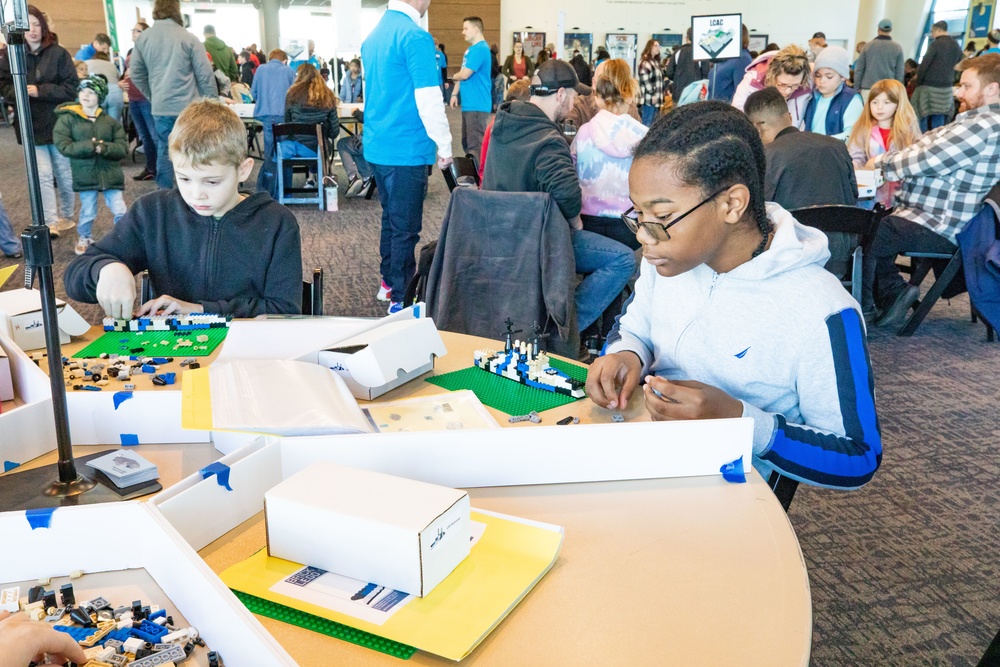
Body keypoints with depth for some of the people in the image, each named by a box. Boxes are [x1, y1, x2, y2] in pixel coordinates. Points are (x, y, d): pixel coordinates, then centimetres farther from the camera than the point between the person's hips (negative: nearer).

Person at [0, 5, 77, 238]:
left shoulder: (58, 53, -7)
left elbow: (71, 87, -10)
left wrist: (40, 91, -19)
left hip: (58, 122, -1)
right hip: (31, 125, 1)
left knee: (64, 173, 13)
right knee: (43, 175, -4)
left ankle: (66, 216, 29)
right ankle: (50, 223, -1)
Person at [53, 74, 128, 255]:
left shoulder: (110, 121, 3)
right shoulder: (67, 119, -1)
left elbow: (123, 148, -3)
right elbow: (63, 145, -9)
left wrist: (104, 148, -21)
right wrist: (89, 146, -19)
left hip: (111, 174, 1)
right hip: (85, 174, -1)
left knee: (120, 210, -1)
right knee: (88, 212, 9)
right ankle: (84, 238, 34)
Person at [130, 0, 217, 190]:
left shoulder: (143, 39, 4)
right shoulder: (189, 38, -8)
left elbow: (136, 75, 10)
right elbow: (205, 75, -6)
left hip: (160, 108, 4)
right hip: (189, 107, -3)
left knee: (164, 150, 11)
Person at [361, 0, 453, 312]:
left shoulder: (374, 35, 12)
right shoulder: (415, 36, -16)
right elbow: (428, 98, -19)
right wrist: (444, 145, -10)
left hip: (377, 146, 9)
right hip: (406, 149, -8)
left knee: (391, 216, 21)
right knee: (406, 227, 0)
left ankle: (389, 281, 32)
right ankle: (401, 297, 7)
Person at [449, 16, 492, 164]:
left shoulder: (480, 49, -15)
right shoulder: (471, 49, 17)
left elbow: (465, 74, -18)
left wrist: (453, 76, 2)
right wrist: (455, 94, 13)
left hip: (477, 105, -10)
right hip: (469, 103, 10)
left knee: (476, 144, -8)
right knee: (467, 142, 16)